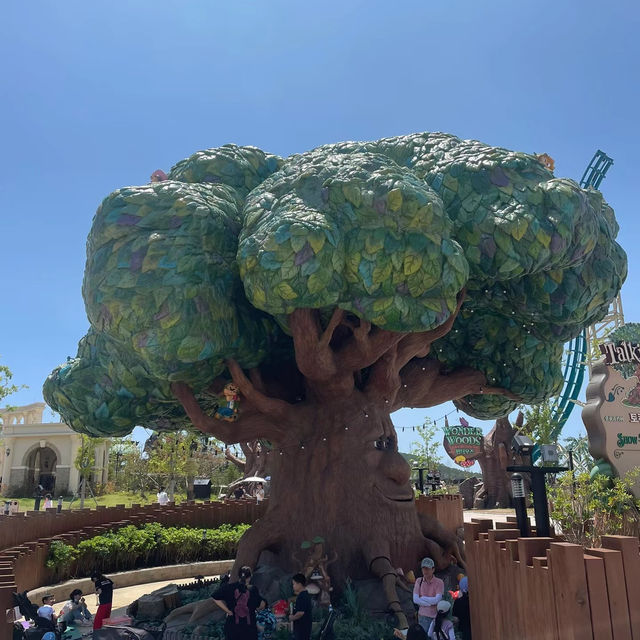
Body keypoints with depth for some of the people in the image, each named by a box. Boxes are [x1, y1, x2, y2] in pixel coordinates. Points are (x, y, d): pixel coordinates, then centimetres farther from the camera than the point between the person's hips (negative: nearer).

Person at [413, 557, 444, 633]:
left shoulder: (439, 582, -4)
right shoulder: (419, 581, 4)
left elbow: (437, 600, -14)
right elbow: (415, 600, -4)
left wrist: (422, 598, -6)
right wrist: (431, 603, -12)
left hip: (436, 616, -2)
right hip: (423, 615, 2)